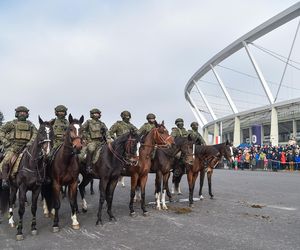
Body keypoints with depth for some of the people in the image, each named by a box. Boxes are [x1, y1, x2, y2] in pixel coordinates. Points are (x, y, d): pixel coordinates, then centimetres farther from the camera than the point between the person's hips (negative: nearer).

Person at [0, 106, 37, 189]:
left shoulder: (30, 124, 15)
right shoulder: (12, 123, 9)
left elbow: (35, 133, 10)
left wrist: (31, 142, -5)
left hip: (25, 147, 2)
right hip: (13, 147, -2)